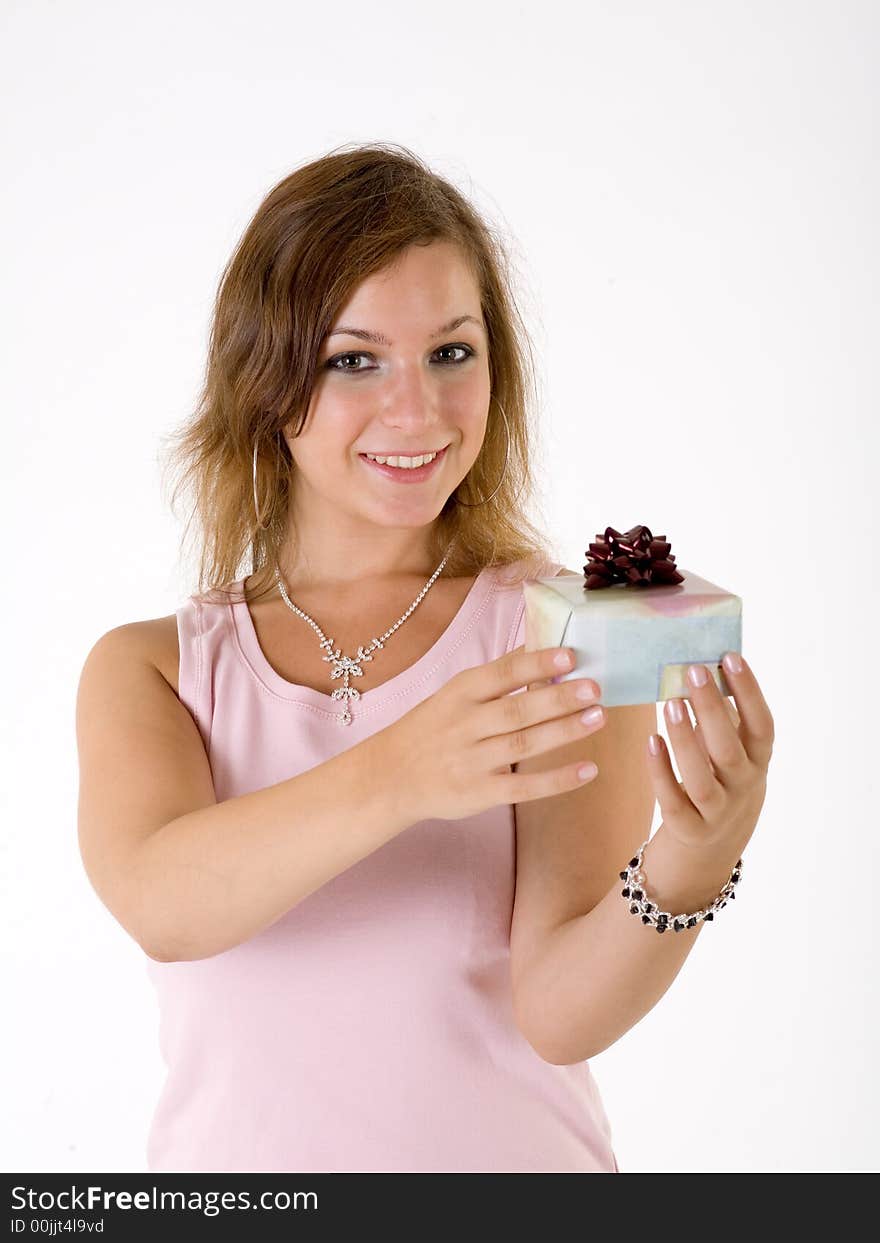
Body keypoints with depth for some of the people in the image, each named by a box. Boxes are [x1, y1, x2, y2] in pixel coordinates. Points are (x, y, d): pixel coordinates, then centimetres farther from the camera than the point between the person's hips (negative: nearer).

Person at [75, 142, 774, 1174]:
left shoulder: (569, 633, -5)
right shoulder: (142, 670, 1)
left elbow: (561, 1011, -13)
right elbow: (159, 904, -18)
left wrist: (685, 872, -31)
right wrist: (391, 780, -33)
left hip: (508, 1150, -1)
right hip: (230, 1152, 2)